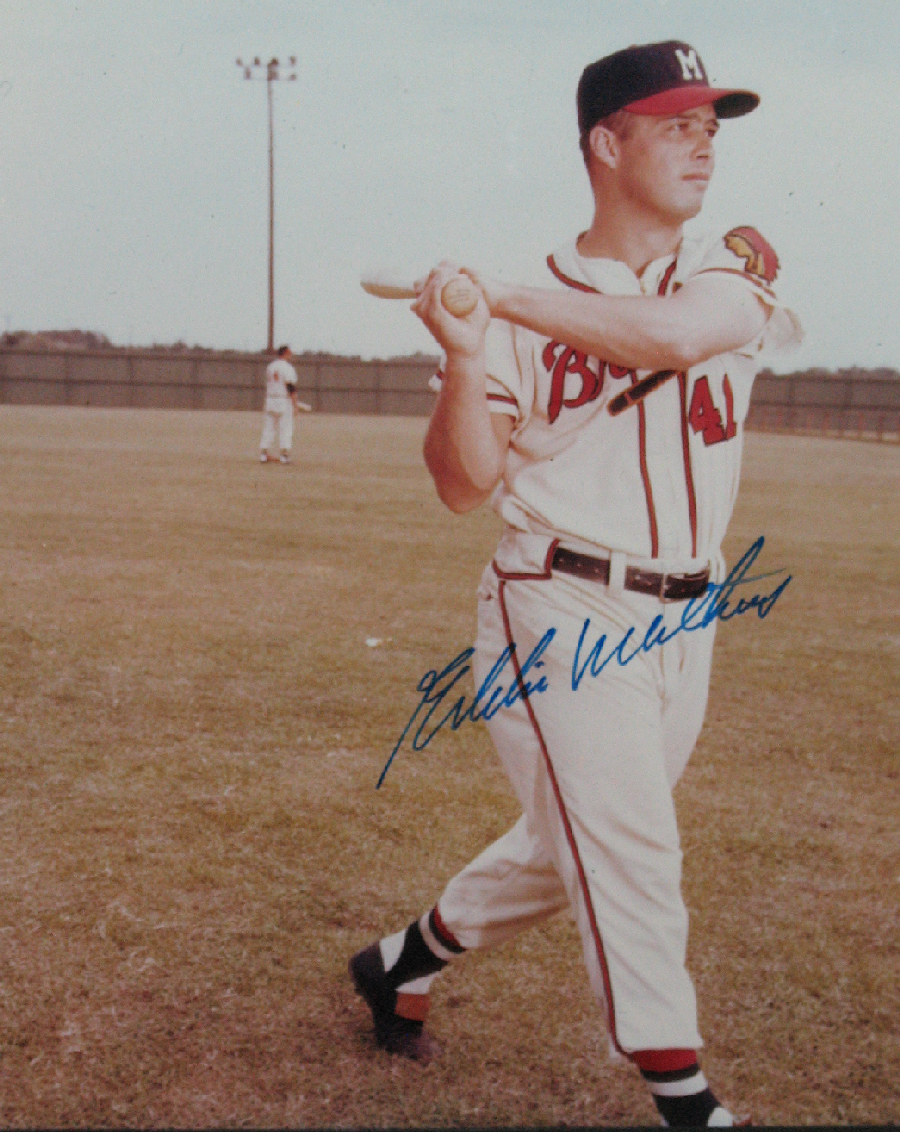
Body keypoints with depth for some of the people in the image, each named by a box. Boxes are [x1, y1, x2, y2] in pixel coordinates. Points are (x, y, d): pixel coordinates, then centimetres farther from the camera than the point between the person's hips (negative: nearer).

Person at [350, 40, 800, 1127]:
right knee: (628, 853, -8)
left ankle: (404, 960, 38)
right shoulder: (528, 308, -3)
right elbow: (463, 484, -8)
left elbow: (674, 332, -23)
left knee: (573, 844, 16)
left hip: (682, 626, 5)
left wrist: (500, 297, -20)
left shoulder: (735, 268, 2)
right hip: (562, 616, -4)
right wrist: (464, 352, -23)